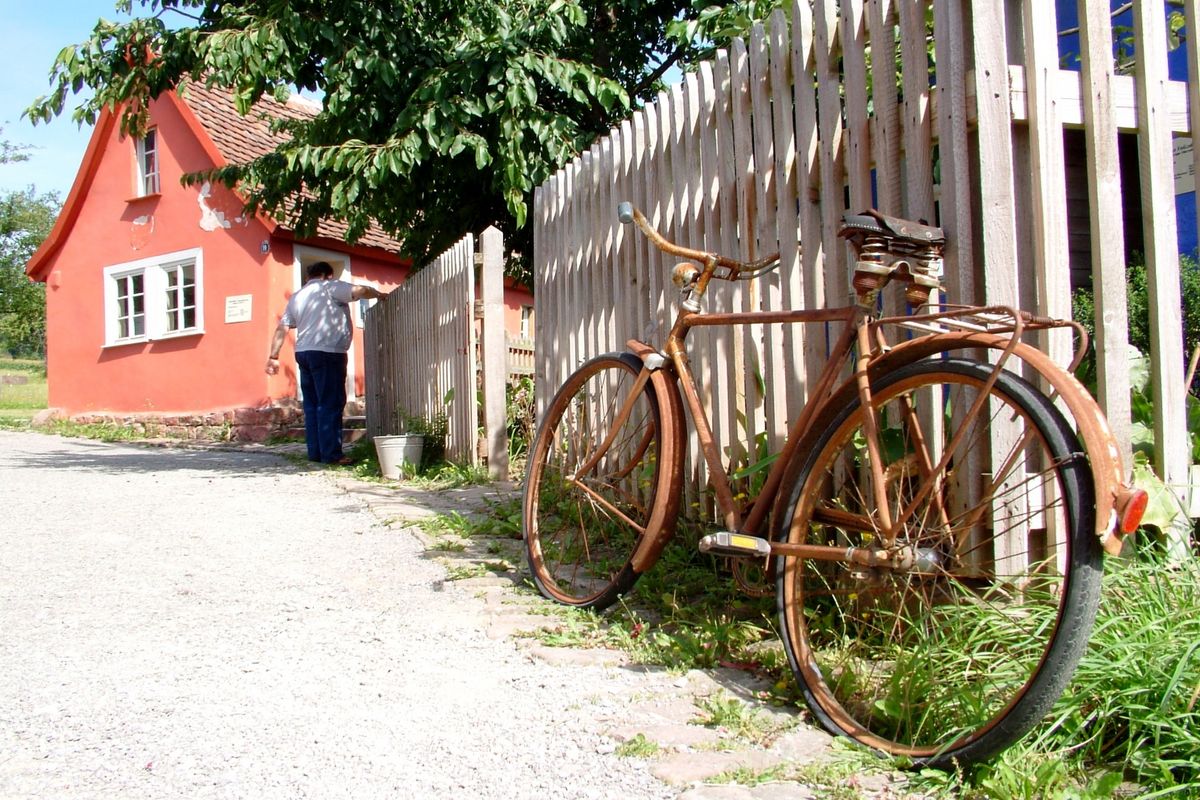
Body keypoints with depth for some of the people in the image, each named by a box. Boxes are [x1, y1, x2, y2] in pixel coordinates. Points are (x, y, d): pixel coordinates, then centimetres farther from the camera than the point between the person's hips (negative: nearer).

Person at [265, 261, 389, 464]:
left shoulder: (296, 297, 20)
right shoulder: (330, 287, -1)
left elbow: (281, 328, 17)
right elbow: (361, 291, -12)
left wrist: (273, 356, 19)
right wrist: (379, 294, 7)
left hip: (303, 353, 8)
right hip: (327, 353, -8)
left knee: (312, 405, 10)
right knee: (331, 404, -7)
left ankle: (315, 452, 10)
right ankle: (331, 454, -10)